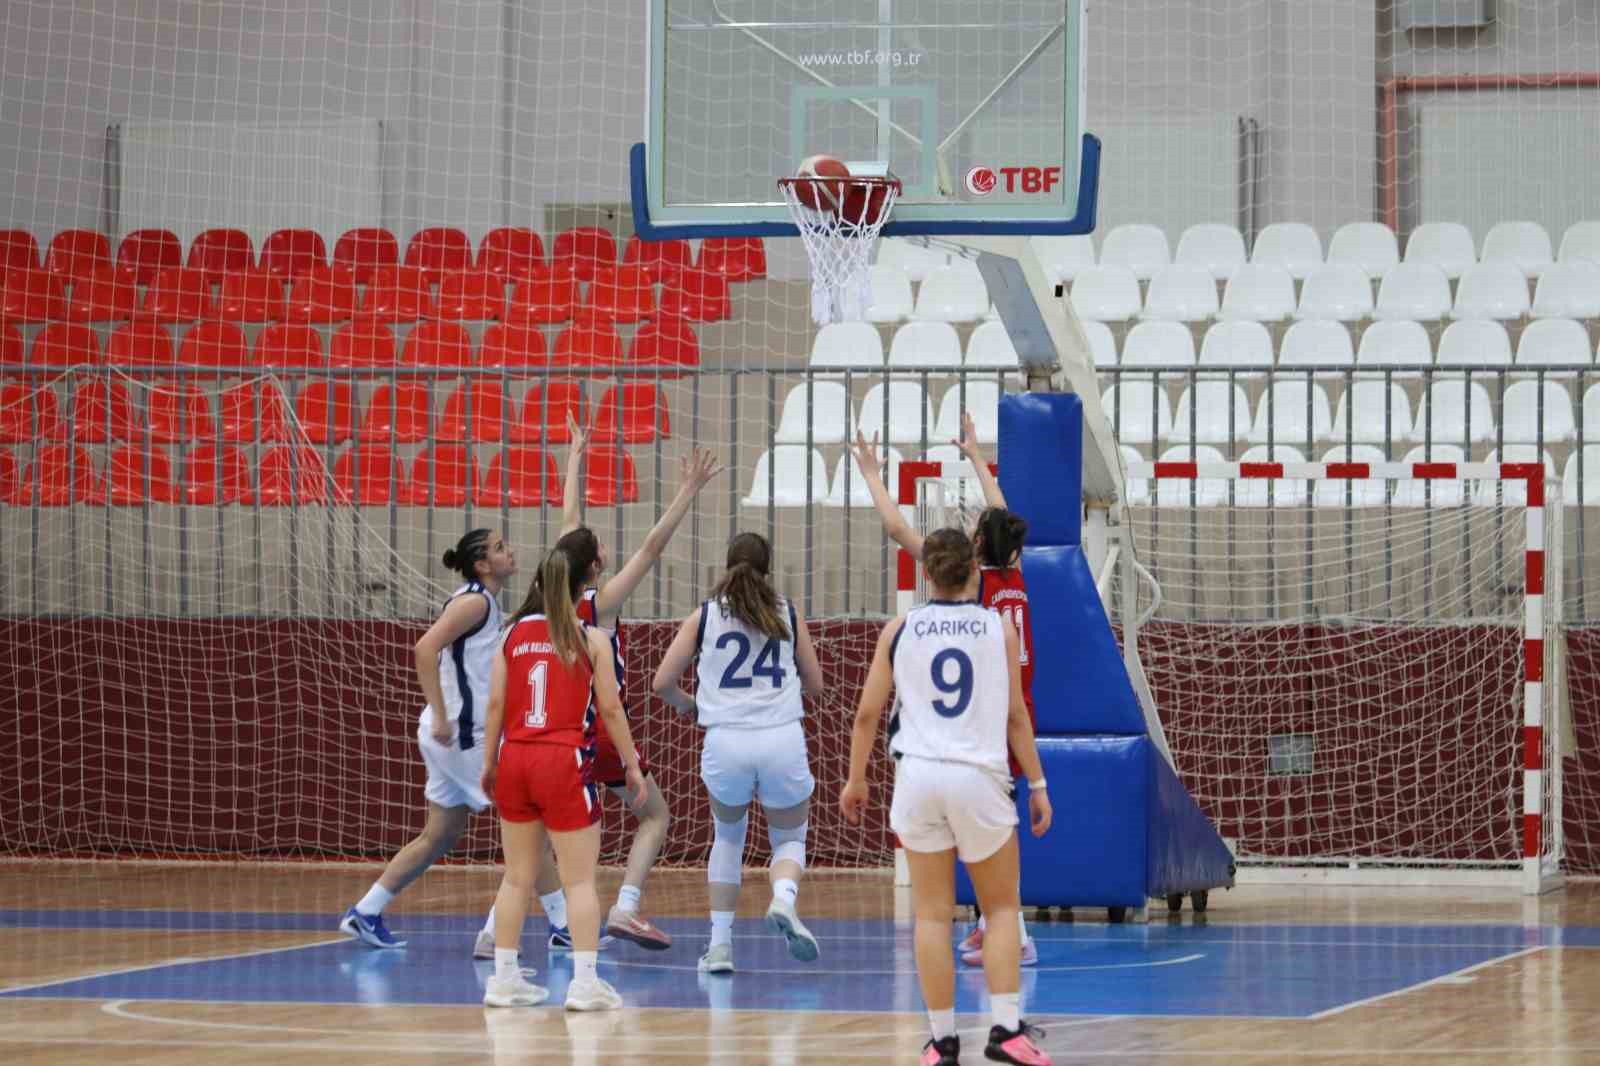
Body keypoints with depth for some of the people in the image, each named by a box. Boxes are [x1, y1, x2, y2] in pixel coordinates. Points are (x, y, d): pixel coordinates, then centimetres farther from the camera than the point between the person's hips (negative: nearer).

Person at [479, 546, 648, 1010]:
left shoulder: (514, 633, 7)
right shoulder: (591, 638, -2)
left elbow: (496, 703, 5)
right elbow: (610, 708, -2)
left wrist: (489, 762, 15)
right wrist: (632, 765, 7)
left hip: (514, 761, 4)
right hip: (564, 763, -4)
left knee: (517, 877, 13)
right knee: (580, 880, -1)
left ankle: (504, 979, 15)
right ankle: (585, 982, -6)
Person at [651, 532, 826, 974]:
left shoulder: (705, 615, 8)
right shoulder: (787, 614, 10)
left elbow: (663, 683, 6)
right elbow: (814, 684, 17)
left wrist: (689, 705, 26)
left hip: (725, 742, 0)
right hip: (782, 739, 0)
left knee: (728, 838, 24)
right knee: (790, 839, 18)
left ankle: (720, 943, 16)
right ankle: (783, 899, -16)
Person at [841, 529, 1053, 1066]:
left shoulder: (900, 629, 5)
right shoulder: (1000, 627, 2)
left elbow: (867, 712, 4)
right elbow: (1016, 716, 2)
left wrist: (855, 779, 16)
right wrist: (1037, 784, 9)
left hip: (919, 775, 1)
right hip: (980, 778, -1)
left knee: (933, 914, 7)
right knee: (1001, 908, 12)